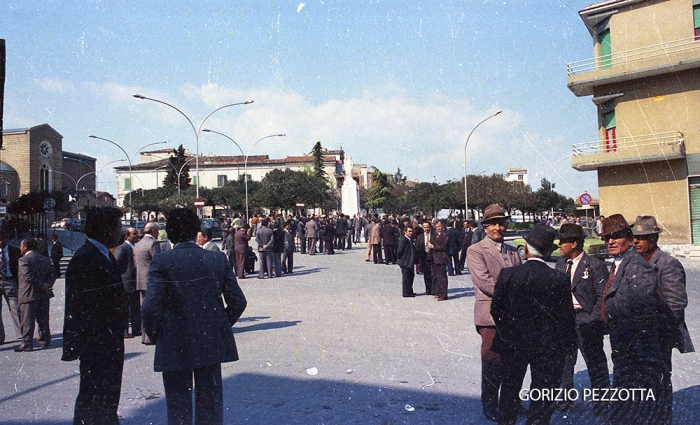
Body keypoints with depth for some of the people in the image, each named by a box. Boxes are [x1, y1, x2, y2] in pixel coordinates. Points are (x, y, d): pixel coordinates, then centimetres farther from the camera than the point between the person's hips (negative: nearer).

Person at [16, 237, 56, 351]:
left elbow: (29, 276, -21)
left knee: (27, 321, 0)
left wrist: (42, 286, -16)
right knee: (43, 319, 14)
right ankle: (44, 340, 21)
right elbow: (53, 274, 4)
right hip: (44, 295, 6)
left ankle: (26, 344, 3)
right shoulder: (45, 259, 10)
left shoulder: (23, 260, -10)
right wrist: (47, 285, -8)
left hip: (28, 295, -6)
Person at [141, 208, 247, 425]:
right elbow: (238, 302, -3)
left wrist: (155, 335, 0)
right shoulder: (218, 259, -5)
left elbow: (150, 307, -17)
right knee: (210, 403, 16)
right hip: (212, 344, 3)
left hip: (175, 348, -2)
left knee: (178, 407, 12)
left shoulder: (161, 262, -12)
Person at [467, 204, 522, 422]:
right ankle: (489, 404, 20)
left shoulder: (513, 252, 14)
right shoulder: (475, 250, -6)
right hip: (491, 315, -6)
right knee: (492, 363, 2)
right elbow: (484, 281, -17)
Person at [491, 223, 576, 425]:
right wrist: (565, 344, 7)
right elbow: (566, 317, -9)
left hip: (513, 342, 1)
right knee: (543, 395, 12)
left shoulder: (508, 274, -13)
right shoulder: (559, 279, -15)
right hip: (548, 346, -1)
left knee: (510, 389, 20)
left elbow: (496, 310, -5)